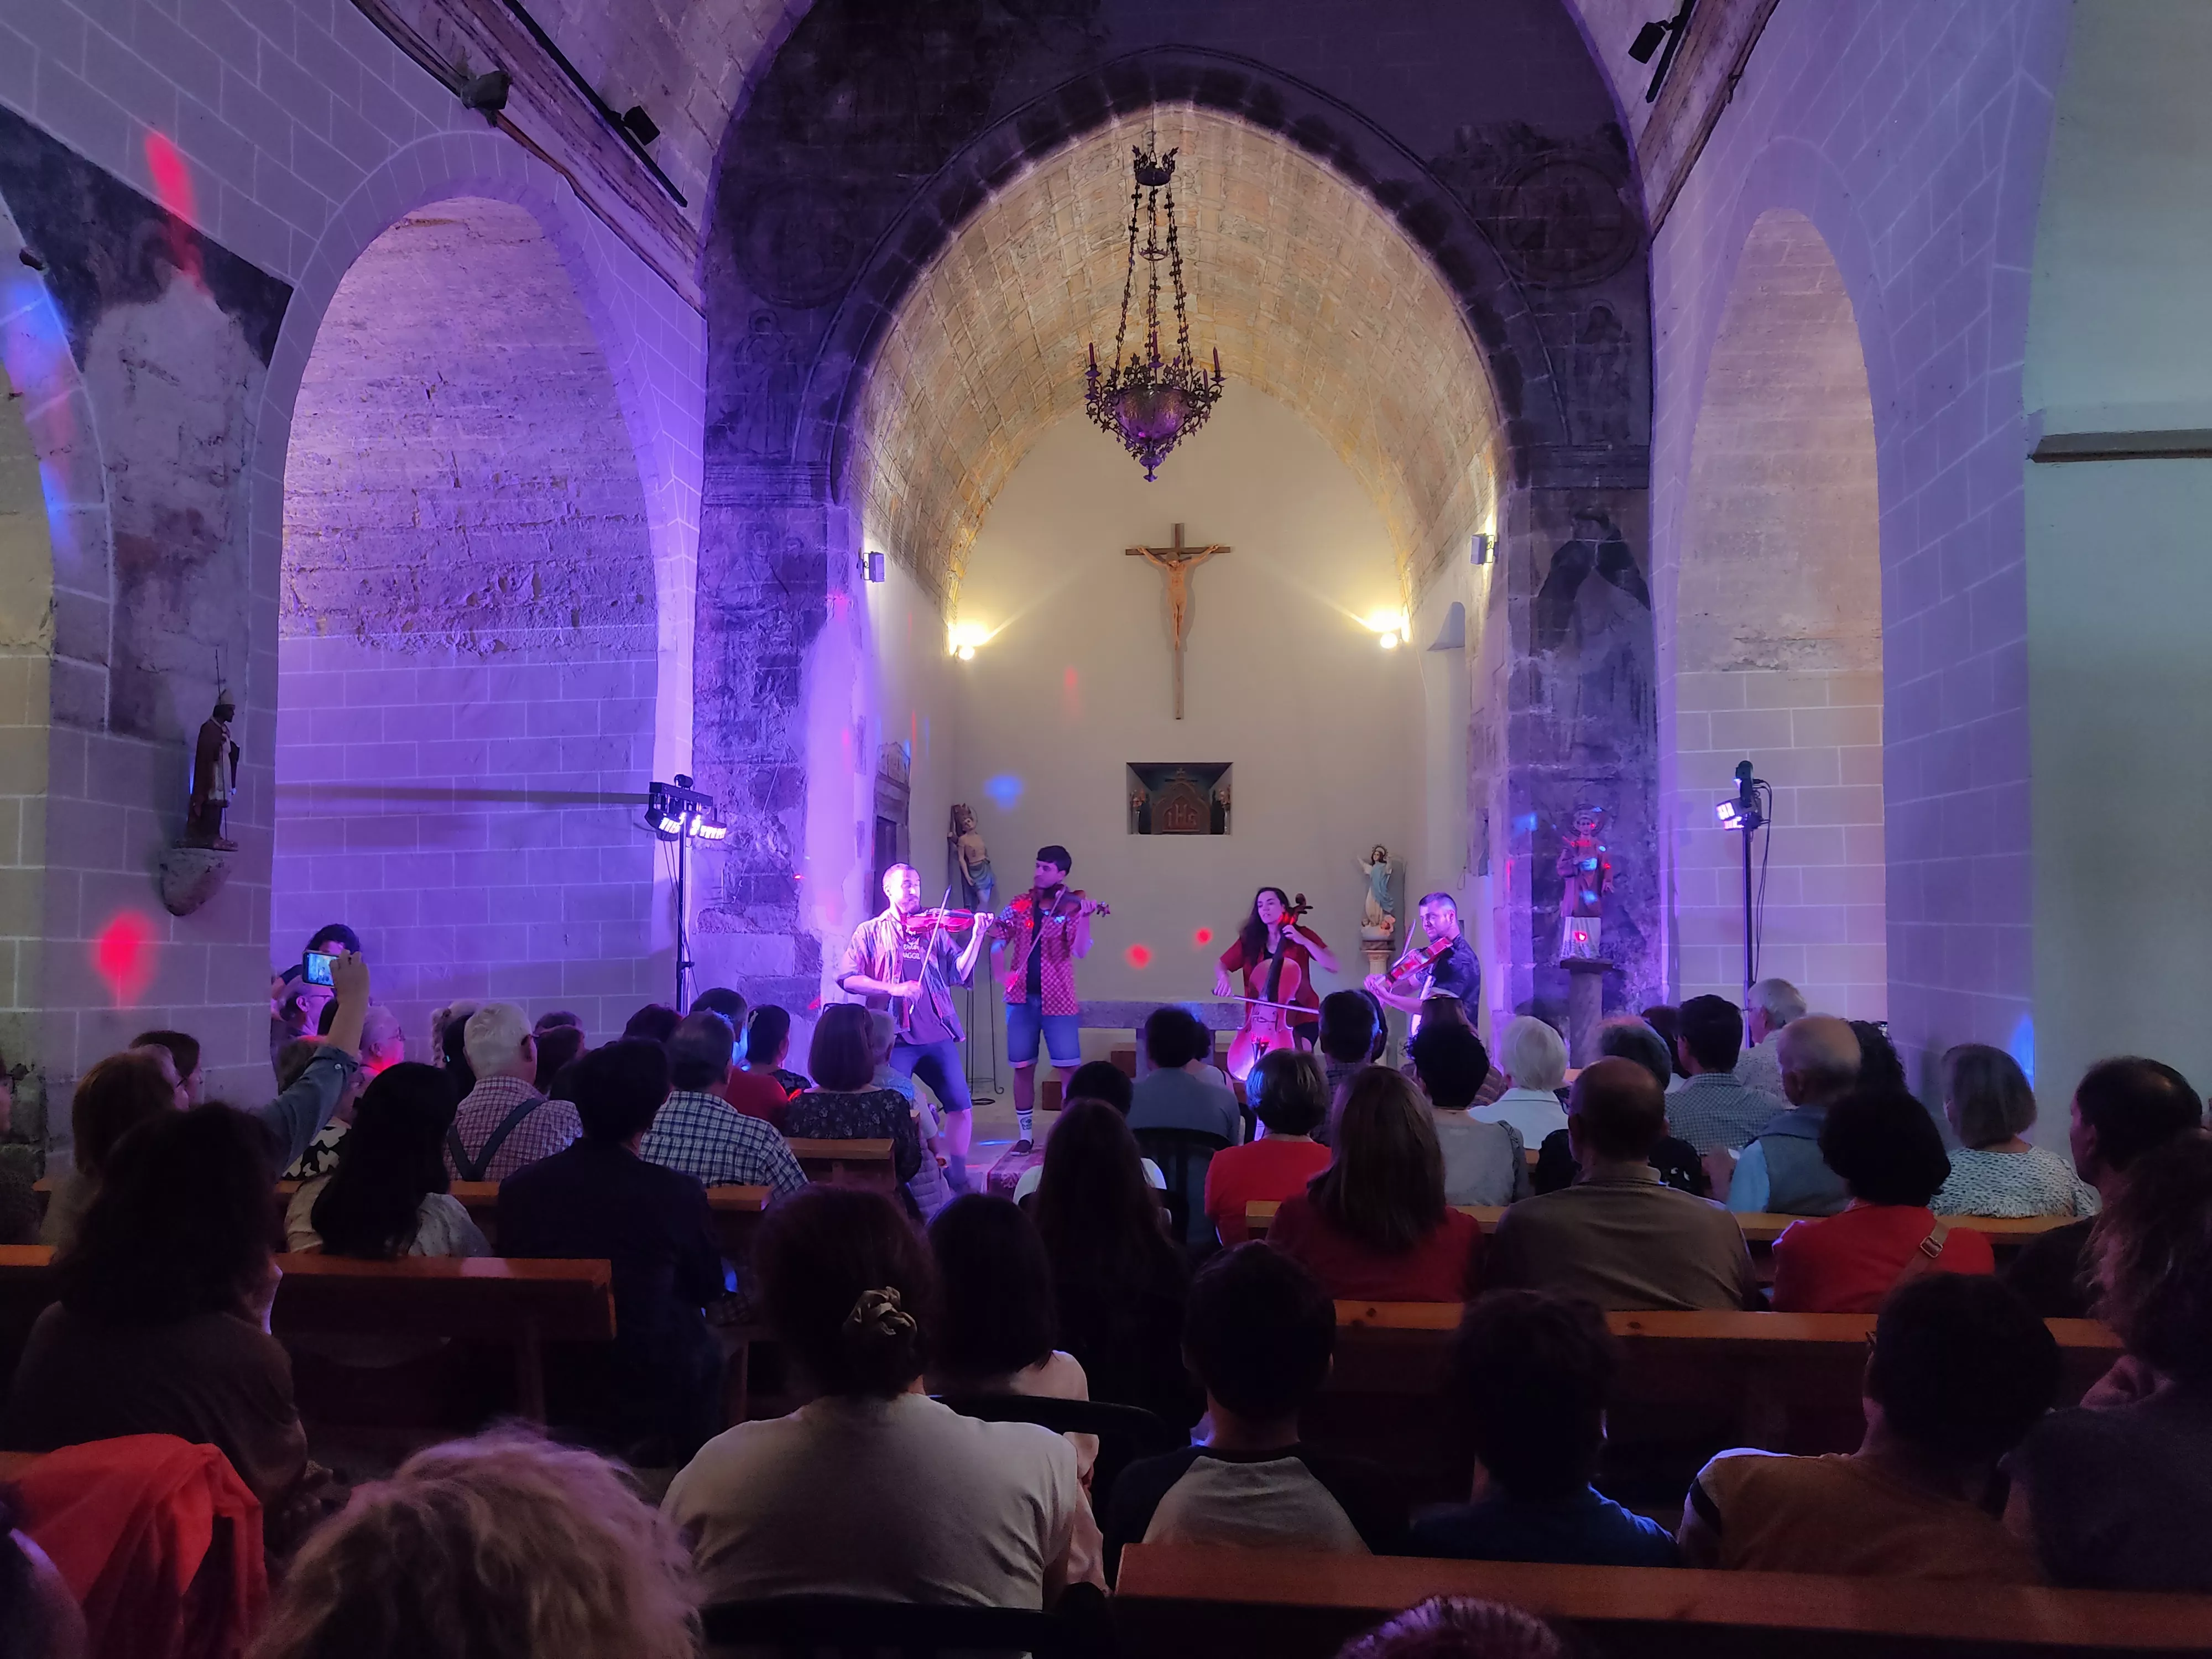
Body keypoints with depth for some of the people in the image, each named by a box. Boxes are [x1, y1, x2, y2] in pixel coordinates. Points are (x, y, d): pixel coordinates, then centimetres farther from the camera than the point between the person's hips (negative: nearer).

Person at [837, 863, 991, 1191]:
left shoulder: (935, 929, 12)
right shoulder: (870, 932, 6)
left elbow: (959, 973, 4)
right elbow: (847, 980, -4)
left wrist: (978, 937, -9)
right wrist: (893, 989, -16)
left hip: (937, 1034, 3)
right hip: (893, 1037, -3)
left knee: (961, 1107, 3)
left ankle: (957, 1176, 18)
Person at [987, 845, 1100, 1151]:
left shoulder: (1070, 908, -3)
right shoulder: (1019, 906, 6)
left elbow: (1080, 951, -15)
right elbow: (997, 943, 7)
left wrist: (1084, 917, -28)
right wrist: (1003, 976, -9)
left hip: (1057, 1000, -3)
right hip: (1022, 999, 3)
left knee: (1069, 1068, -5)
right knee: (1023, 1067, 7)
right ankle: (1025, 1134, 19)